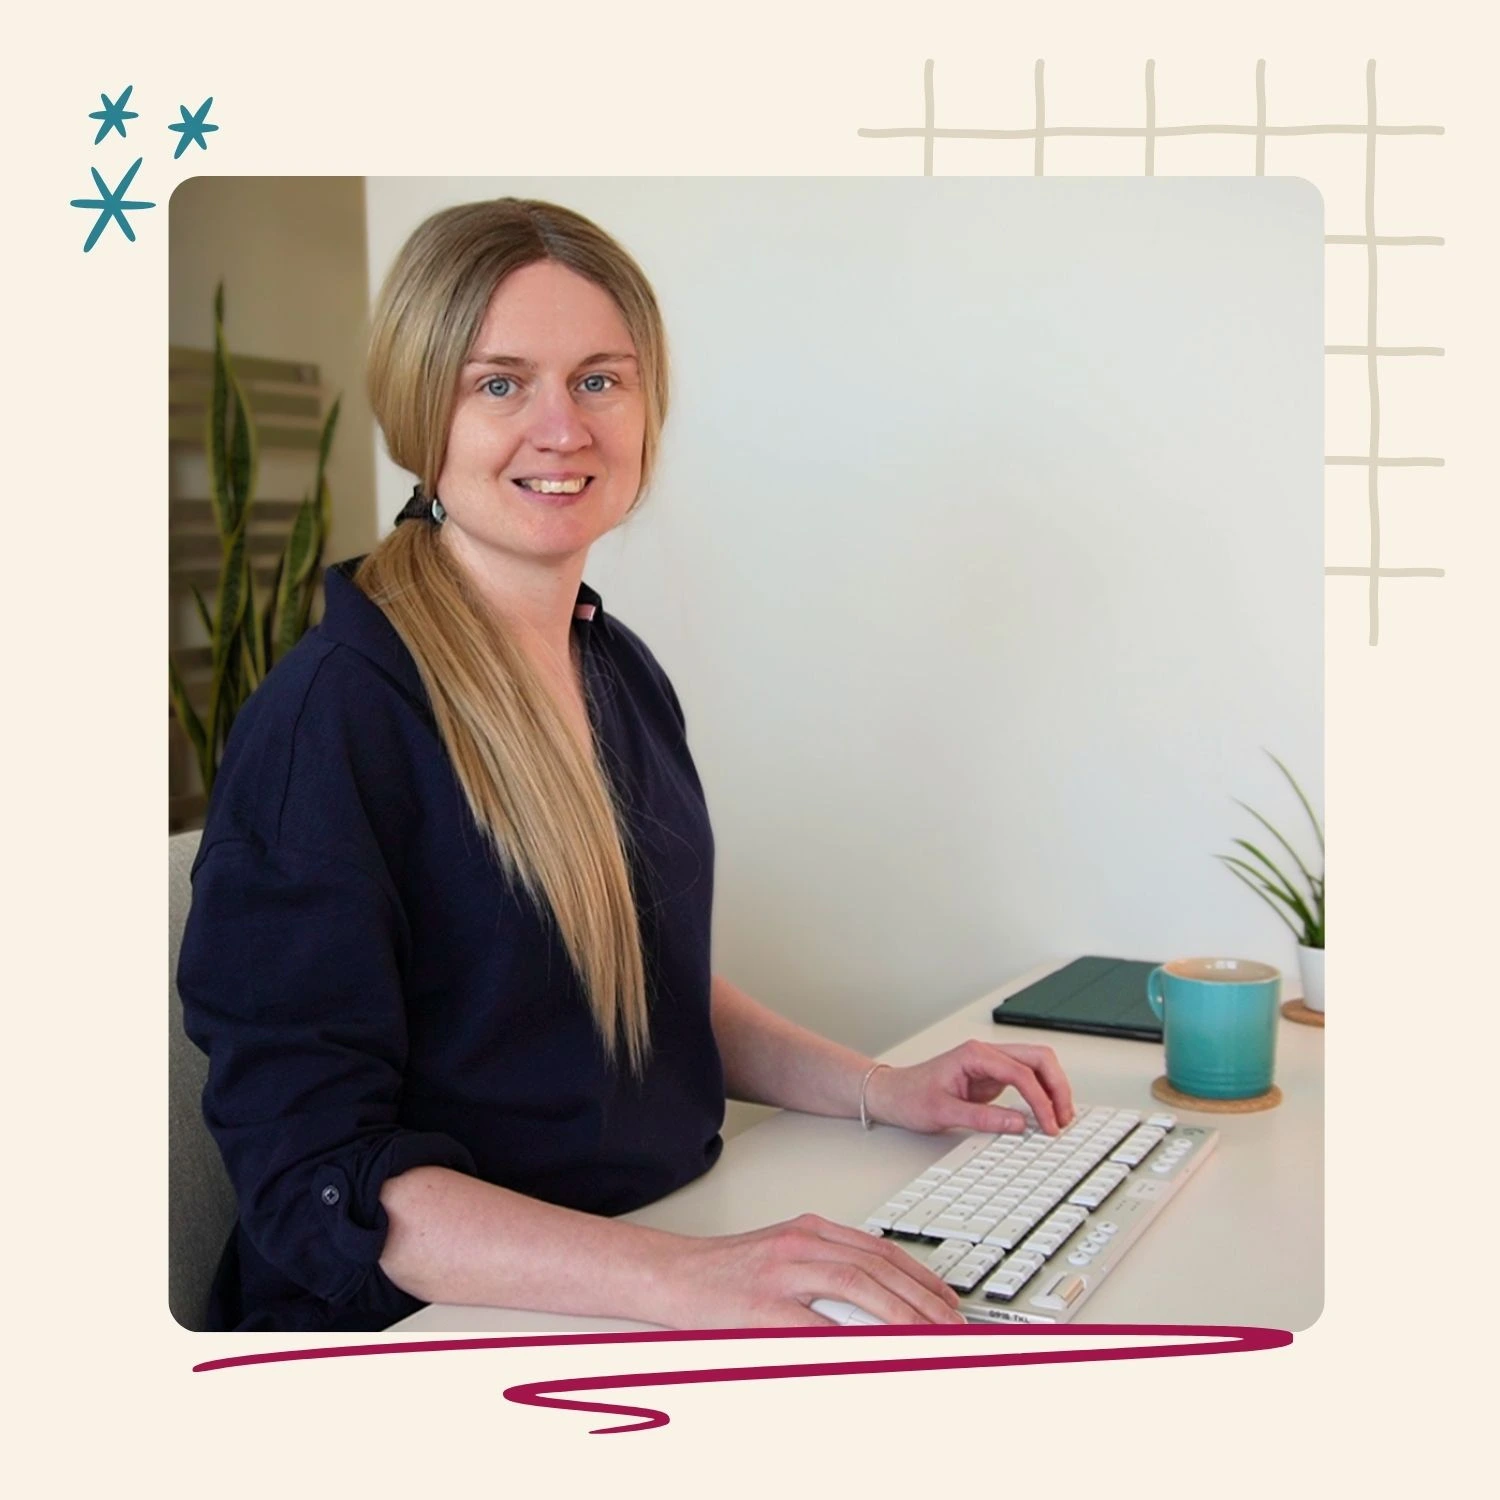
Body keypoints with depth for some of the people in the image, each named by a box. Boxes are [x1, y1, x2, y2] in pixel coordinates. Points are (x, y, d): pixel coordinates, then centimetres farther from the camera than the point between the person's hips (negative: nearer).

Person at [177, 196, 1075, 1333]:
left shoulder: (623, 672, 6)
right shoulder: (331, 716, -16)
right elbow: (316, 1178, -20)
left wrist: (885, 1091, 6)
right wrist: (679, 1280, -31)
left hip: (681, 1239, 7)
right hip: (439, 1319, -6)